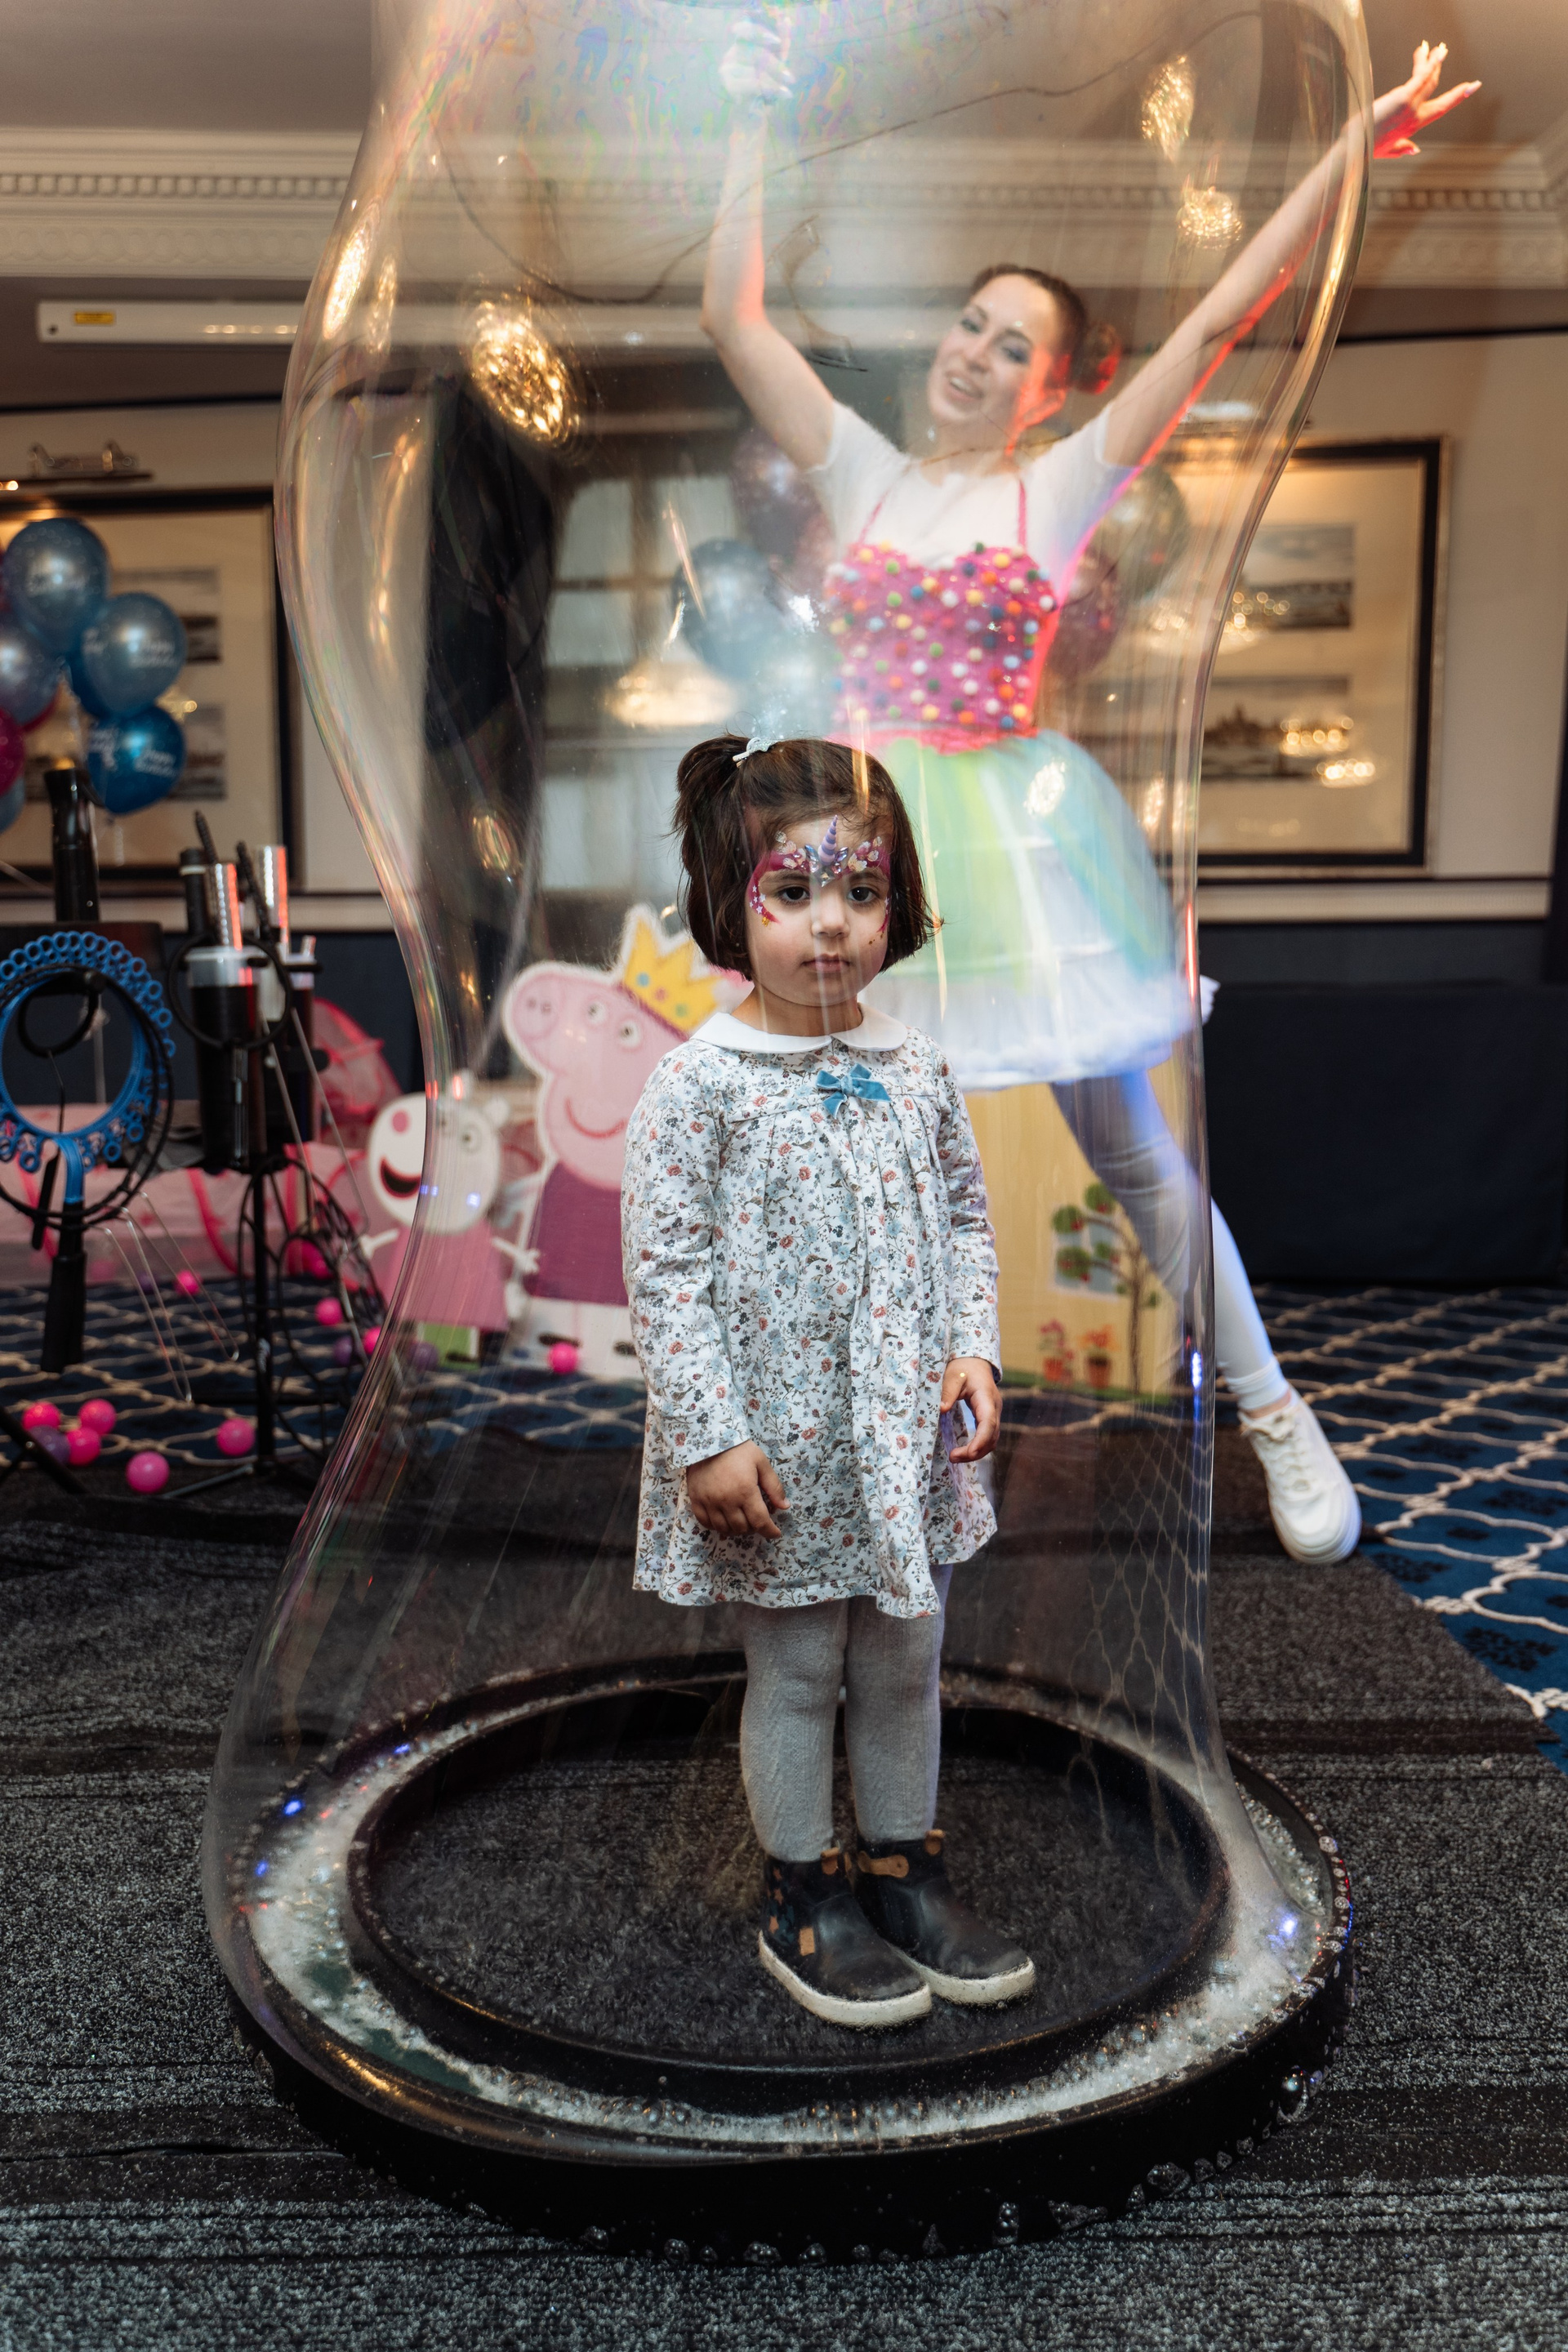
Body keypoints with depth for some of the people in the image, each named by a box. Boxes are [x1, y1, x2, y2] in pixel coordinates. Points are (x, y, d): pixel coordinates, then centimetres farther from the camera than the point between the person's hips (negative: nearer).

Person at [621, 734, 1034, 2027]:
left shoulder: (914, 1065, 1)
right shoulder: (701, 1082, -14)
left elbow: (966, 1217, 11)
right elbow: (665, 1268, -14)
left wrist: (973, 1349, -2)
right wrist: (710, 1434, -17)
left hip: (907, 1433, 5)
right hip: (780, 1445, -5)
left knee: (906, 1661, 18)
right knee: (797, 1672, 11)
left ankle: (904, 1868, 39)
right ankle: (803, 1897, 32)